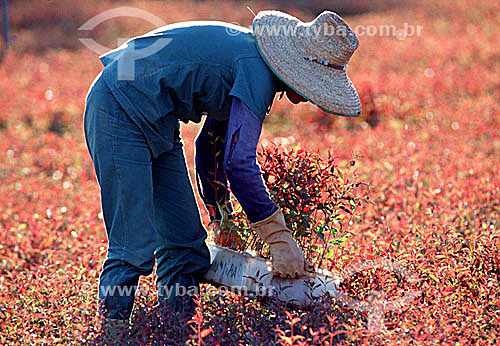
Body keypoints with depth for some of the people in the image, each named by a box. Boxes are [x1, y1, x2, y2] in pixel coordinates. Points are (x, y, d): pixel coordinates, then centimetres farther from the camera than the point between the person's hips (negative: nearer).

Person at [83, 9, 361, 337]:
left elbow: (213, 144, 21)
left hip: (157, 123, 10)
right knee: (133, 247, -14)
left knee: (187, 244, 7)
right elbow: (239, 163, -26)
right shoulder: (257, 70, -21)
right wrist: (279, 235, -19)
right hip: (120, 110, -10)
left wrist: (222, 219, 27)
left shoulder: (253, 63, 9)